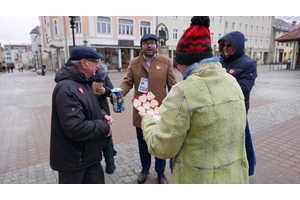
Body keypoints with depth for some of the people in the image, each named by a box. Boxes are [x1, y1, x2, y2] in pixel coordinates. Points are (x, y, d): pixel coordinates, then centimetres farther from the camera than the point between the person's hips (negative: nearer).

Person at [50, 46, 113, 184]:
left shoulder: (84, 83, 8)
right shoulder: (67, 89, -25)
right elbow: (76, 129, -32)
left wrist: (102, 117, -2)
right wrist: (104, 127, -18)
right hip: (73, 161, -8)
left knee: (97, 180, 20)